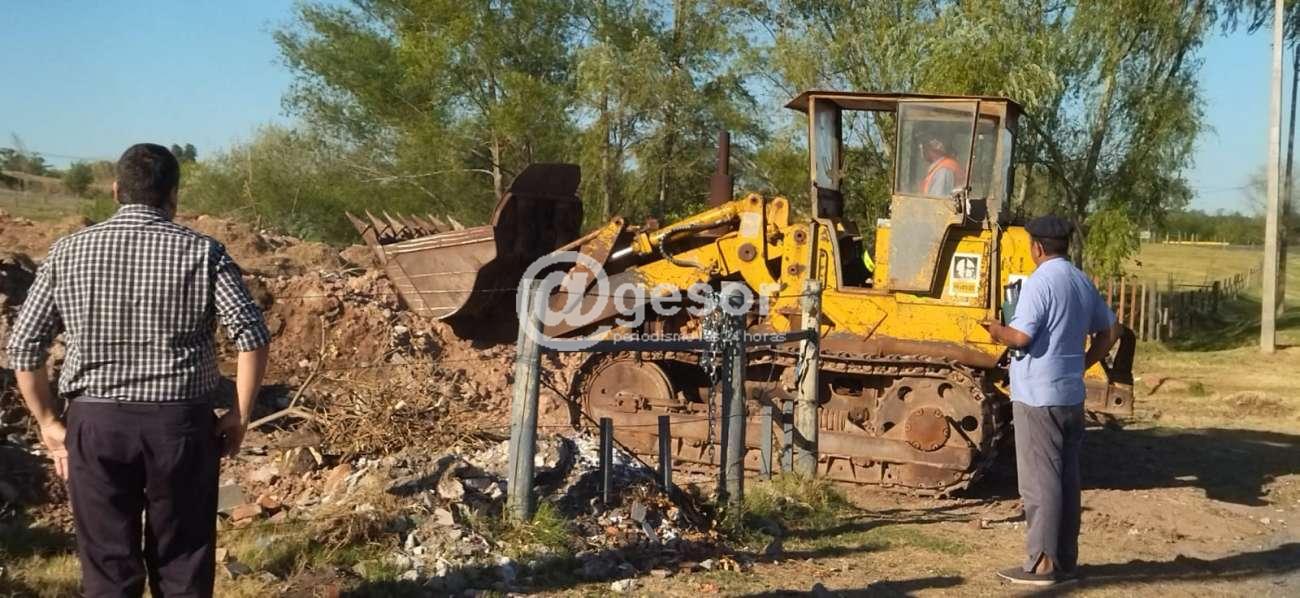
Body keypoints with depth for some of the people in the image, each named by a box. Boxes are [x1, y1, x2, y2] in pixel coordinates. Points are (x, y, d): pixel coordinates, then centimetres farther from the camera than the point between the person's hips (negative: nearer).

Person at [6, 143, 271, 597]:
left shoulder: (68, 252, 3)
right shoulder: (201, 252, -2)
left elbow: (24, 346, 3)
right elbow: (252, 336, -10)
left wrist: (47, 423, 11)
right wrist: (240, 416, -1)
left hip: (95, 423, 1)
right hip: (181, 422, -1)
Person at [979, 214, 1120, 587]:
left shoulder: (1040, 282, -14)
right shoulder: (1082, 283, 13)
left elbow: (1022, 337, -21)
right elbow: (1109, 333, 18)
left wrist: (998, 331, -1)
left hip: (1037, 396, -8)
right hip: (1071, 395, 8)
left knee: (1040, 480, -4)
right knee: (1066, 478, 11)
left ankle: (1043, 563, -2)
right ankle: (1066, 559, 17)